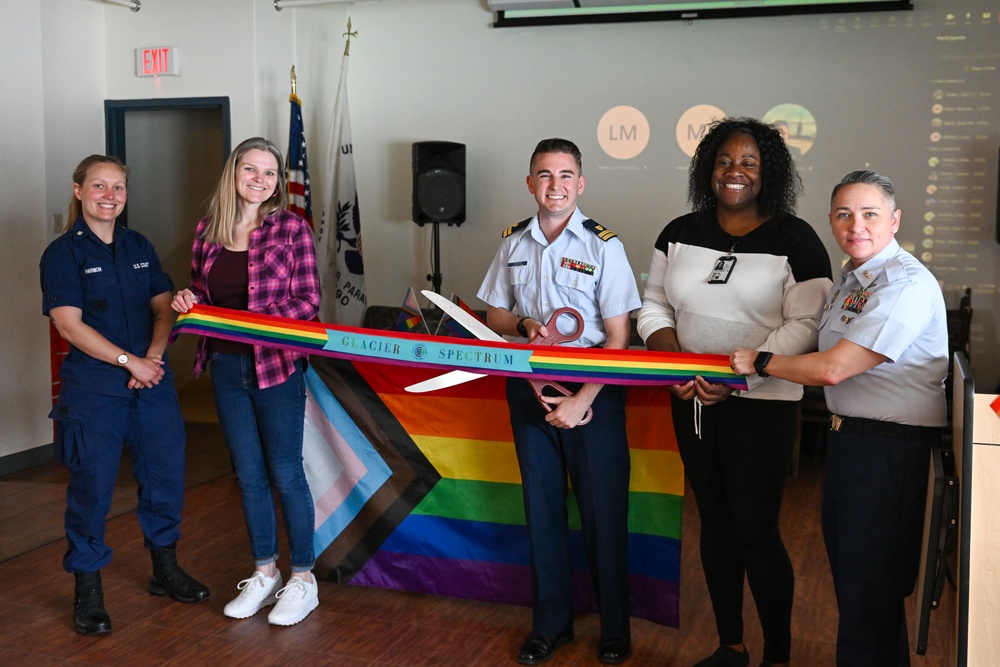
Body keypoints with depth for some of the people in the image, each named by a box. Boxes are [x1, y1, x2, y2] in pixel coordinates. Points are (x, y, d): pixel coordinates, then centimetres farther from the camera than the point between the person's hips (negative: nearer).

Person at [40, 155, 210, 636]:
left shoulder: (140, 247, 12)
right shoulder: (63, 253, -4)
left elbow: (164, 307, 9)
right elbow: (69, 324, -12)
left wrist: (154, 356, -8)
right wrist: (129, 361, -16)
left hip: (152, 379, 5)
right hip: (93, 386, -5)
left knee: (165, 473, 9)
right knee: (92, 484, -1)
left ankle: (165, 569, 27)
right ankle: (87, 590, 13)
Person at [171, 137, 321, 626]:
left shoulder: (291, 227, -7)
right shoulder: (208, 230, 5)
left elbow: (308, 300, -9)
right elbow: (199, 293, 16)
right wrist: (188, 302, -7)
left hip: (276, 366, -4)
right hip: (226, 368, 5)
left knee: (285, 474, 3)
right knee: (248, 474, 14)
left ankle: (303, 580, 17)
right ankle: (264, 572, 30)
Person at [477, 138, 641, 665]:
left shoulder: (602, 246, -8)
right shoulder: (514, 243, 5)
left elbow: (618, 339, -10)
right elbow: (494, 315, 14)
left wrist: (582, 401, -16)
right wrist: (526, 326, -9)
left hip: (592, 389, -4)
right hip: (529, 387, 4)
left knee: (603, 509, 3)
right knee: (542, 506, 12)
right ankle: (550, 623, 26)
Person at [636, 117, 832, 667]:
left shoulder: (794, 240, -7)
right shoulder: (680, 233, 7)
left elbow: (805, 325, -13)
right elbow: (654, 306, 11)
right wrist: (671, 360, -8)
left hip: (761, 403, -5)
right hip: (692, 400, 5)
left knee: (755, 529, -3)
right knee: (714, 521, 13)